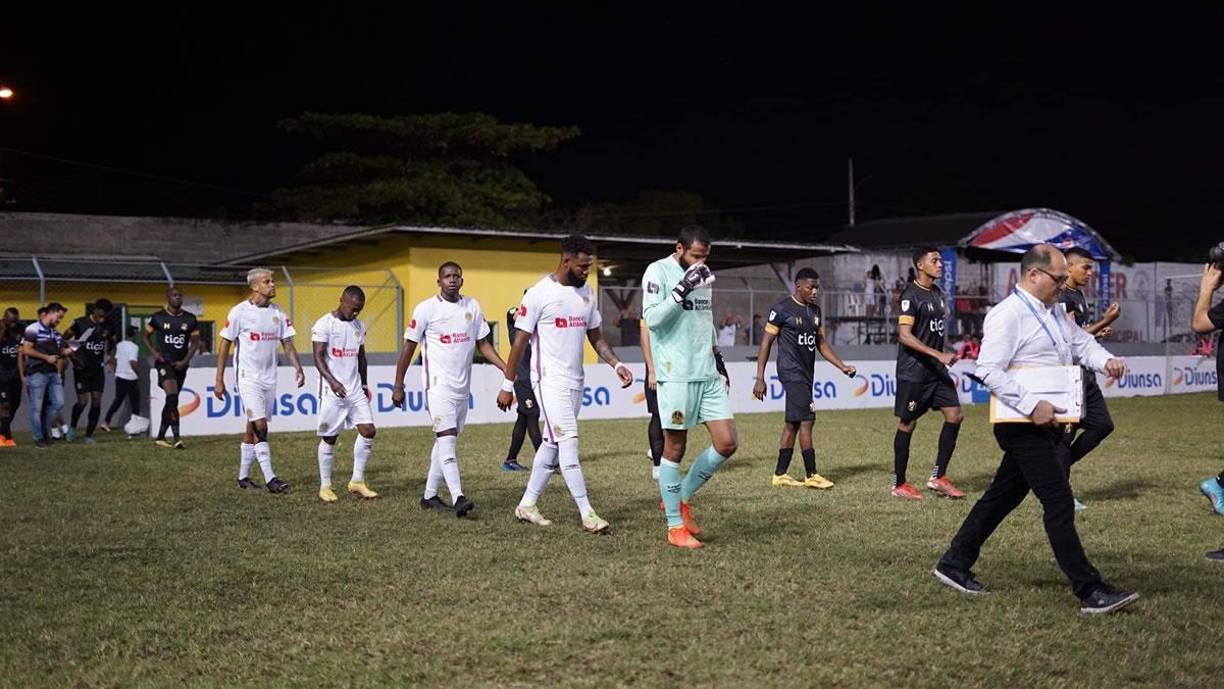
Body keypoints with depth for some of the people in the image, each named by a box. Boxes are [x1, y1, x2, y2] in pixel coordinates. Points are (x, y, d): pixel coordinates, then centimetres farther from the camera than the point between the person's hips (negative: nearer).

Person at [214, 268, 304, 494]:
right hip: (248, 378, -5)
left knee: (252, 430, 11)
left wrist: (298, 368, -6)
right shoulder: (240, 311, -8)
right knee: (260, 426, -13)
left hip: (269, 379, 5)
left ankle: (243, 477, 19)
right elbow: (225, 346, -4)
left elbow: (287, 343, 10)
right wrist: (219, 380, -6)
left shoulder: (277, 313, 7)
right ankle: (269, 479, -13)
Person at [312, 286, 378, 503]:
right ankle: (325, 486, 12)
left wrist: (365, 384, 18)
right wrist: (332, 381, -28)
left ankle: (357, 481, 9)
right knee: (329, 438, 1)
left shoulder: (359, 326, 12)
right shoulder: (324, 324, -8)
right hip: (332, 391, -6)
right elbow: (318, 357, -15)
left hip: (355, 390, 6)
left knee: (368, 431, -3)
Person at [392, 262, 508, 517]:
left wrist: (507, 368, -1)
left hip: (462, 387, 6)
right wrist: (398, 385, -3)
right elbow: (409, 347, -2)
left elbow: (483, 343, 12)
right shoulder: (426, 309, -6)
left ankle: (429, 495, 20)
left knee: (445, 440, 11)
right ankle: (458, 498, -22)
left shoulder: (472, 306, 8)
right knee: (447, 438, -15)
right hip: (438, 385, -6)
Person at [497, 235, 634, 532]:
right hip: (550, 381, -7)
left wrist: (617, 364, 1)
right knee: (569, 442, -12)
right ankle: (587, 514, -10)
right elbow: (520, 341, -6)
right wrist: (508, 385, -5)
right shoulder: (539, 293, -10)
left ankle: (527, 505, 22)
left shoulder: (587, 293, 10)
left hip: (575, 381, 7)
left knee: (552, 444, 11)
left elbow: (596, 337, 17)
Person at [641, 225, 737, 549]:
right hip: (676, 375, -7)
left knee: (727, 443, 2)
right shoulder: (659, 271, -7)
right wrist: (683, 289, -24)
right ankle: (675, 527, 10)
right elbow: (652, 318, -18)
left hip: (708, 374, 7)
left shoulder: (700, 274, 16)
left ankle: (682, 497, 20)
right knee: (675, 448, 0)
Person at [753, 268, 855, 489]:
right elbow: (766, 343, -7)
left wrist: (842, 366, 8)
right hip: (792, 372, -8)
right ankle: (811, 475, -5)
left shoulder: (815, 310, 14)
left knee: (792, 423, 10)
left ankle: (780, 475, 15)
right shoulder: (782, 309, -8)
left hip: (806, 374, 8)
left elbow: (822, 343, 20)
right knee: (806, 420, -10)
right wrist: (760, 378, -11)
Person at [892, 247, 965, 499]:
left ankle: (938, 477, 9)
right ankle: (899, 484, 11)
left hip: (937, 369, 8)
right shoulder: (911, 295, -14)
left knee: (955, 415, 1)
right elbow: (904, 336, -21)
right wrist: (939, 355, -25)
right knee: (907, 424, 0)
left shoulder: (937, 293, 12)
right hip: (913, 372, -8)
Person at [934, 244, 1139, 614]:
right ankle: (1091, 592, -4)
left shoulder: (1055, 313, 16)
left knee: (1003, 496, 16)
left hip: (1047, 423, 10)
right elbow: (988, 369, -23)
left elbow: (1082, 342, 22)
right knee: (1059, 504, -8)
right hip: (1024, 427, -10)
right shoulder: (1008, 315, -15)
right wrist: (1032, 405, -28)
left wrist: (1106, 360, -1)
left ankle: (954, 565, 27)